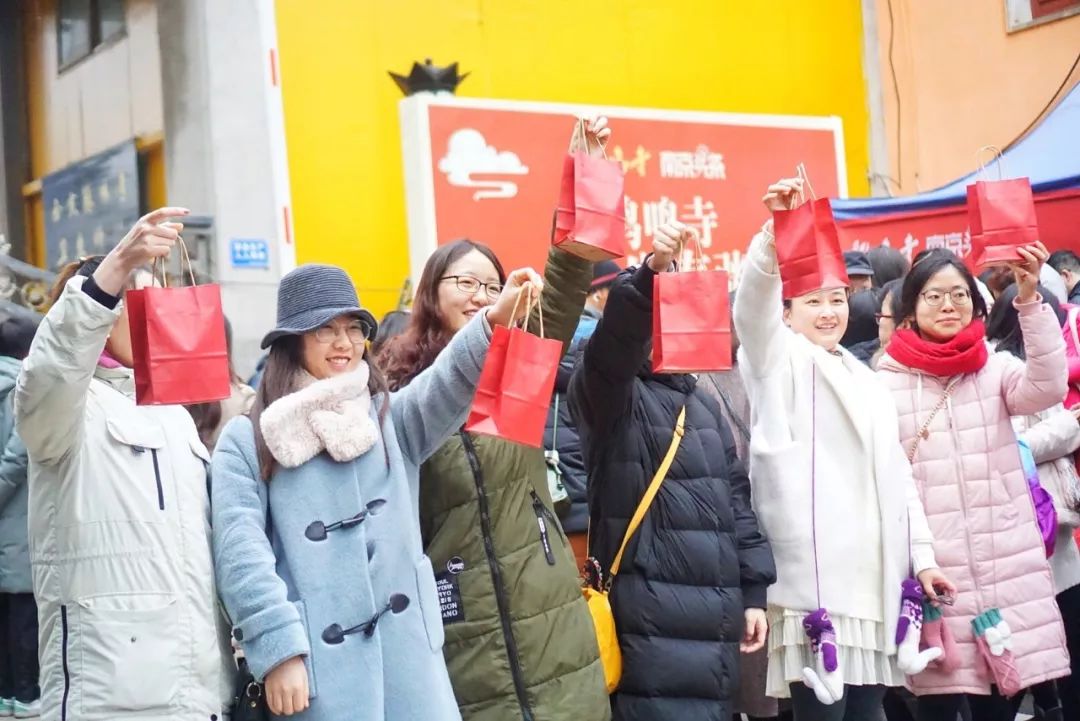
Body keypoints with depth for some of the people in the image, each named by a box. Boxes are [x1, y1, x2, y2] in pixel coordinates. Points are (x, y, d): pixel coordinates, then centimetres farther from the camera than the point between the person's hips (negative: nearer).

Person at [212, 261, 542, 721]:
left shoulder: (392, 419, 14)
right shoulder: (247, 441, 6)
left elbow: (450, 382, -6)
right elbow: (241, 551, -3)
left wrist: (495, 322, -25)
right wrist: (277, 650, -13)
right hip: (317, 668, -2)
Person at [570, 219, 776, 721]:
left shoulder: (702, 401, 19)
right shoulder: (610, 392, -2)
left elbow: (735, 494, 19)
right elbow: (613, 340, -24)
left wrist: (752, 591, 13)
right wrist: (650, 274, -41)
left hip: (717, 612, 7)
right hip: (655, 617, -7)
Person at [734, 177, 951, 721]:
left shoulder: (866, 382, 23)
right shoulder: (779, 359, 4)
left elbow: (897, 475, 23)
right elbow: (753, 303, -18)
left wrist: (921, 554, 15)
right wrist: (775, 230, -34)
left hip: (870, 575, 6)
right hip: (812, 572, -6)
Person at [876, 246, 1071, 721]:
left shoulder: (995, 368, 6)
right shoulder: (886, 383, 0)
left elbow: (1047, 388, -14)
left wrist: (1029, 301, -22)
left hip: (1007, 569, 2)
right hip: (933, 573, -2)